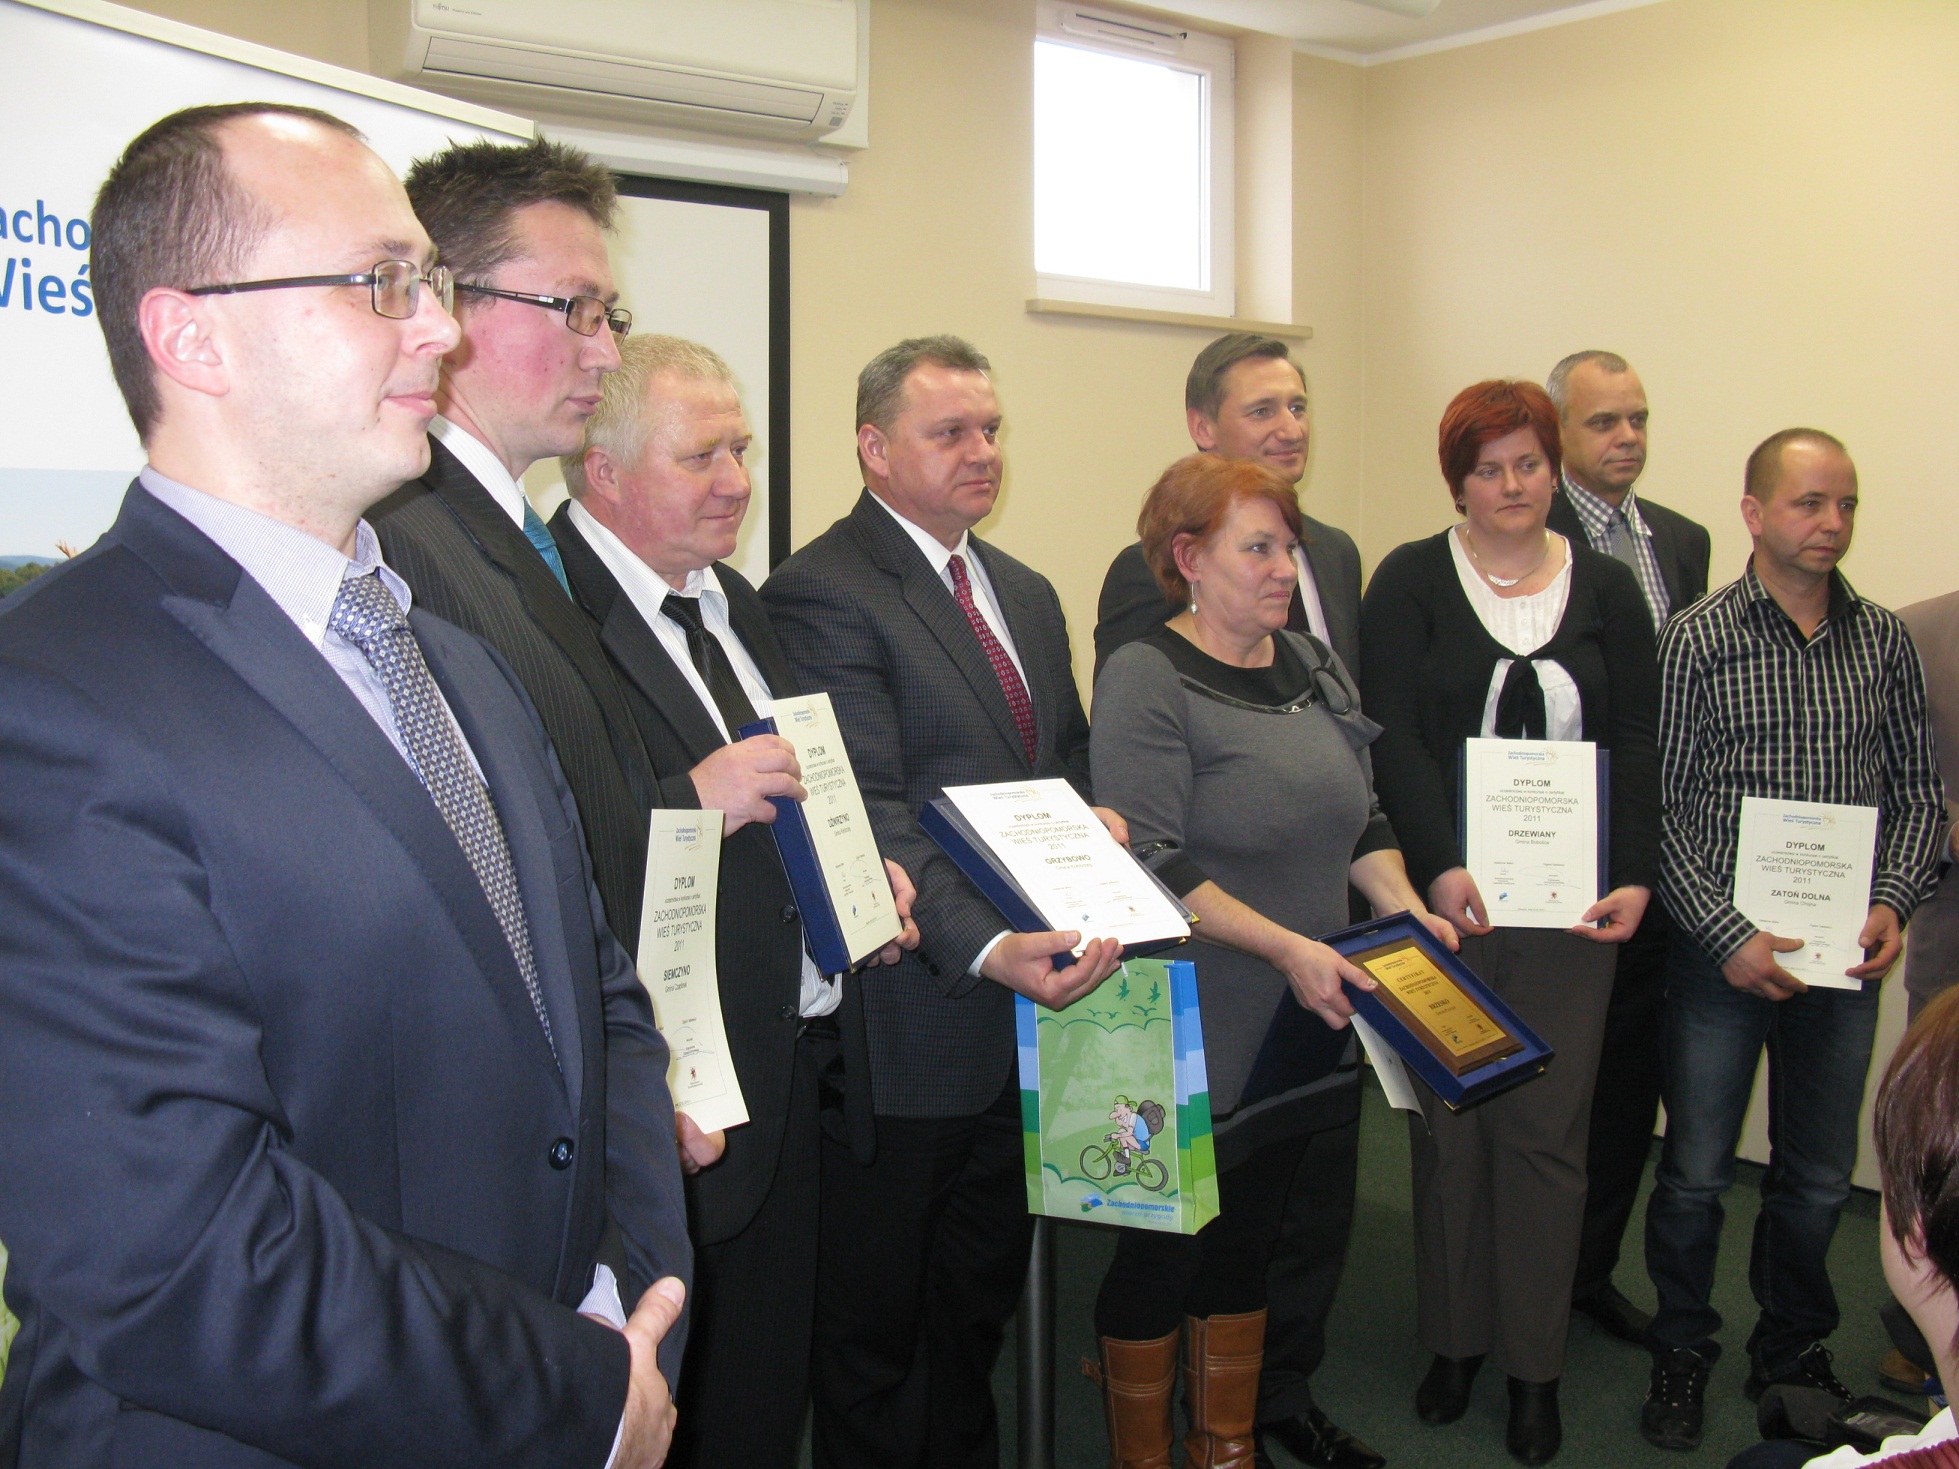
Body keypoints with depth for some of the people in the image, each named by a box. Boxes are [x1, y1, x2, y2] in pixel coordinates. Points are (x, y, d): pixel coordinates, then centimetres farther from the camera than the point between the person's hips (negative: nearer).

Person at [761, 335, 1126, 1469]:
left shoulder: (1028, 593, 14)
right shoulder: (823, 593, -13)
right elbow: (869, 813, -22)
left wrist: (1096, 825, 0)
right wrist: (987, 948, -33)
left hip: (1028, 1009, 8)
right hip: (914, 1020, -8)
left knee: (984, 1296, 22)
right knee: (877, 1327, 9)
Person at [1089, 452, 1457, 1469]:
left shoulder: (1313, 665, 9)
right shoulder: (1146, 679, -13)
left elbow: (1361, 814, 17)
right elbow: (1152, 864, -20)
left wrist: (1403, 909, 1)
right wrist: (1288, 947, -23)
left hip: (1306, 1029, 7)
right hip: (1198, 1034, -6)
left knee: (1250, 1235, 18)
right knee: (1163, 1247, 7)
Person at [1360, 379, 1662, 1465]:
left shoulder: (1606, 589, 9)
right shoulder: (1411, 582, 2)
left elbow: (1637, 744, 7)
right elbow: (1393, 736, -6)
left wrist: (1635, 877, -5)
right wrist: (1440, 868, -17)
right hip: (1443, 893, -1)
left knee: (1546, 1126, 3)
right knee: (1449, 1120, 6)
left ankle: (1535, 1362, 15)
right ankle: (1455, 1338, 21)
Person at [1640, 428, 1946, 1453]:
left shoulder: (1884, 641, 4)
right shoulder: (1697, 639, -7)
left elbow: (1920, 792, 9)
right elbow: (1659, 808, -8)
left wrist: (1893, 902, -7)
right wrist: (1729, 935, -14)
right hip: (1723, 952, -3)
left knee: (1819, 1175, 15)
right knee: (1696, 1171, 8)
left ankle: (1793, 1352, 36)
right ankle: (1682, 1353, 28)